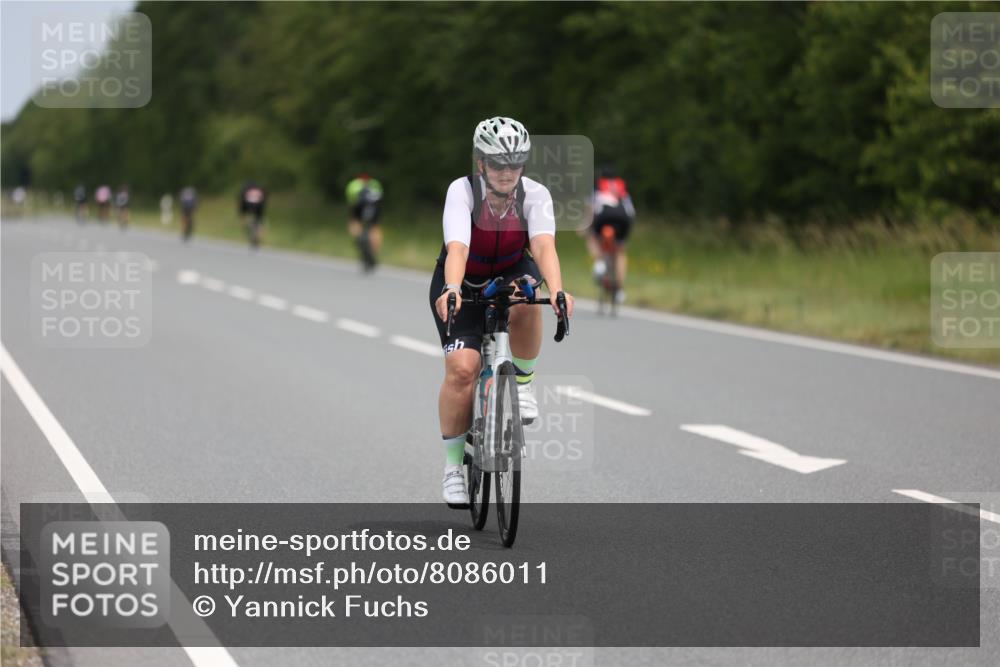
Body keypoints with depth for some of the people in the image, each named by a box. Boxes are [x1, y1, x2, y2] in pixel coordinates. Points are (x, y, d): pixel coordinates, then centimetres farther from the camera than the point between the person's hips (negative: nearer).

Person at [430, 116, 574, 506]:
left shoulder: (535, 195, -23)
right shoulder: (462, 191, -28)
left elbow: (543, 246, -39)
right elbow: (457, 248, -42)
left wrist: (557, 292, -58)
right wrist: (451, 292, -62)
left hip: (512, 273, 1)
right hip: (463, 282, -1)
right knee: (461, 369, -20)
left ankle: (523, 380, -11)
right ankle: (453, 468, -4)